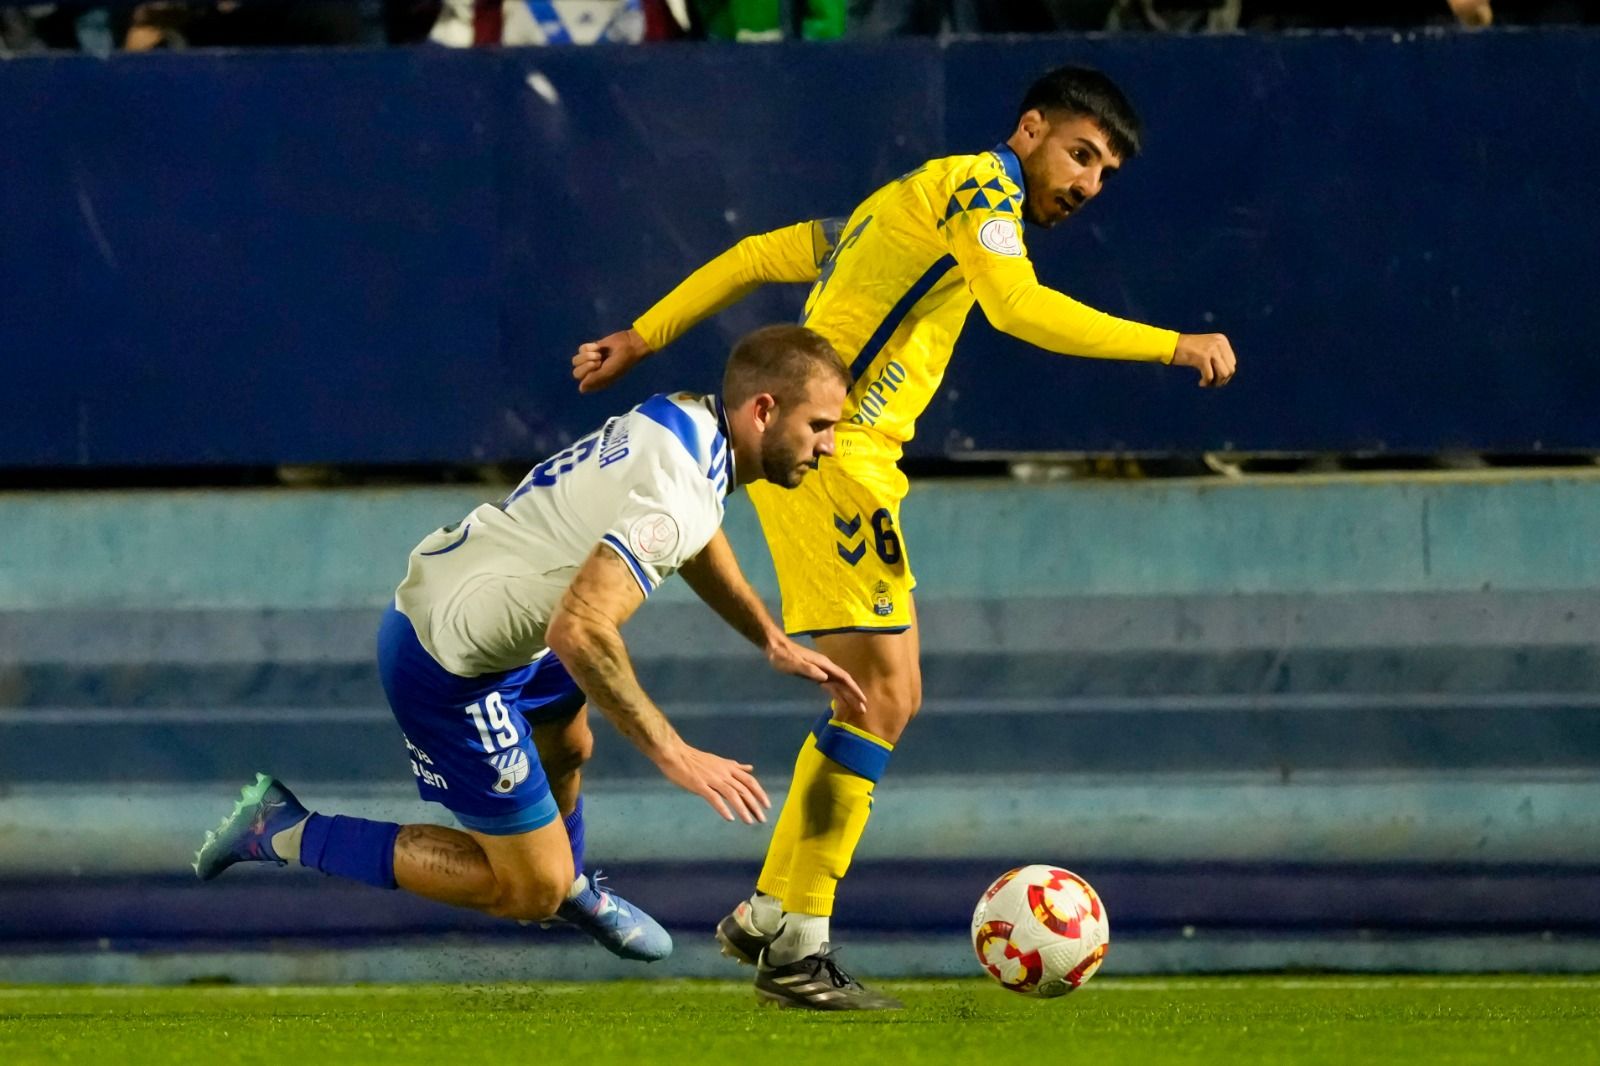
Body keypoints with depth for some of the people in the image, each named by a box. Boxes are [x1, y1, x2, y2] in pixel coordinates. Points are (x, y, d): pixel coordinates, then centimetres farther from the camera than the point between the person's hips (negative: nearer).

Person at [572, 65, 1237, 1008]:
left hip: (850, 458, 10)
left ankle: (769, 914, 15)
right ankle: (797, 941, -11)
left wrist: (643, 339, 28)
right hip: (826, 448, -10)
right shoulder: (976, 183, -4)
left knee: (888, 696, 11)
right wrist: (1173, 346, -19)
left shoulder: (917, 200, 25)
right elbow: (1018, 306, -22)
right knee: (881, 691, -12)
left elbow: (758, 256, 27)